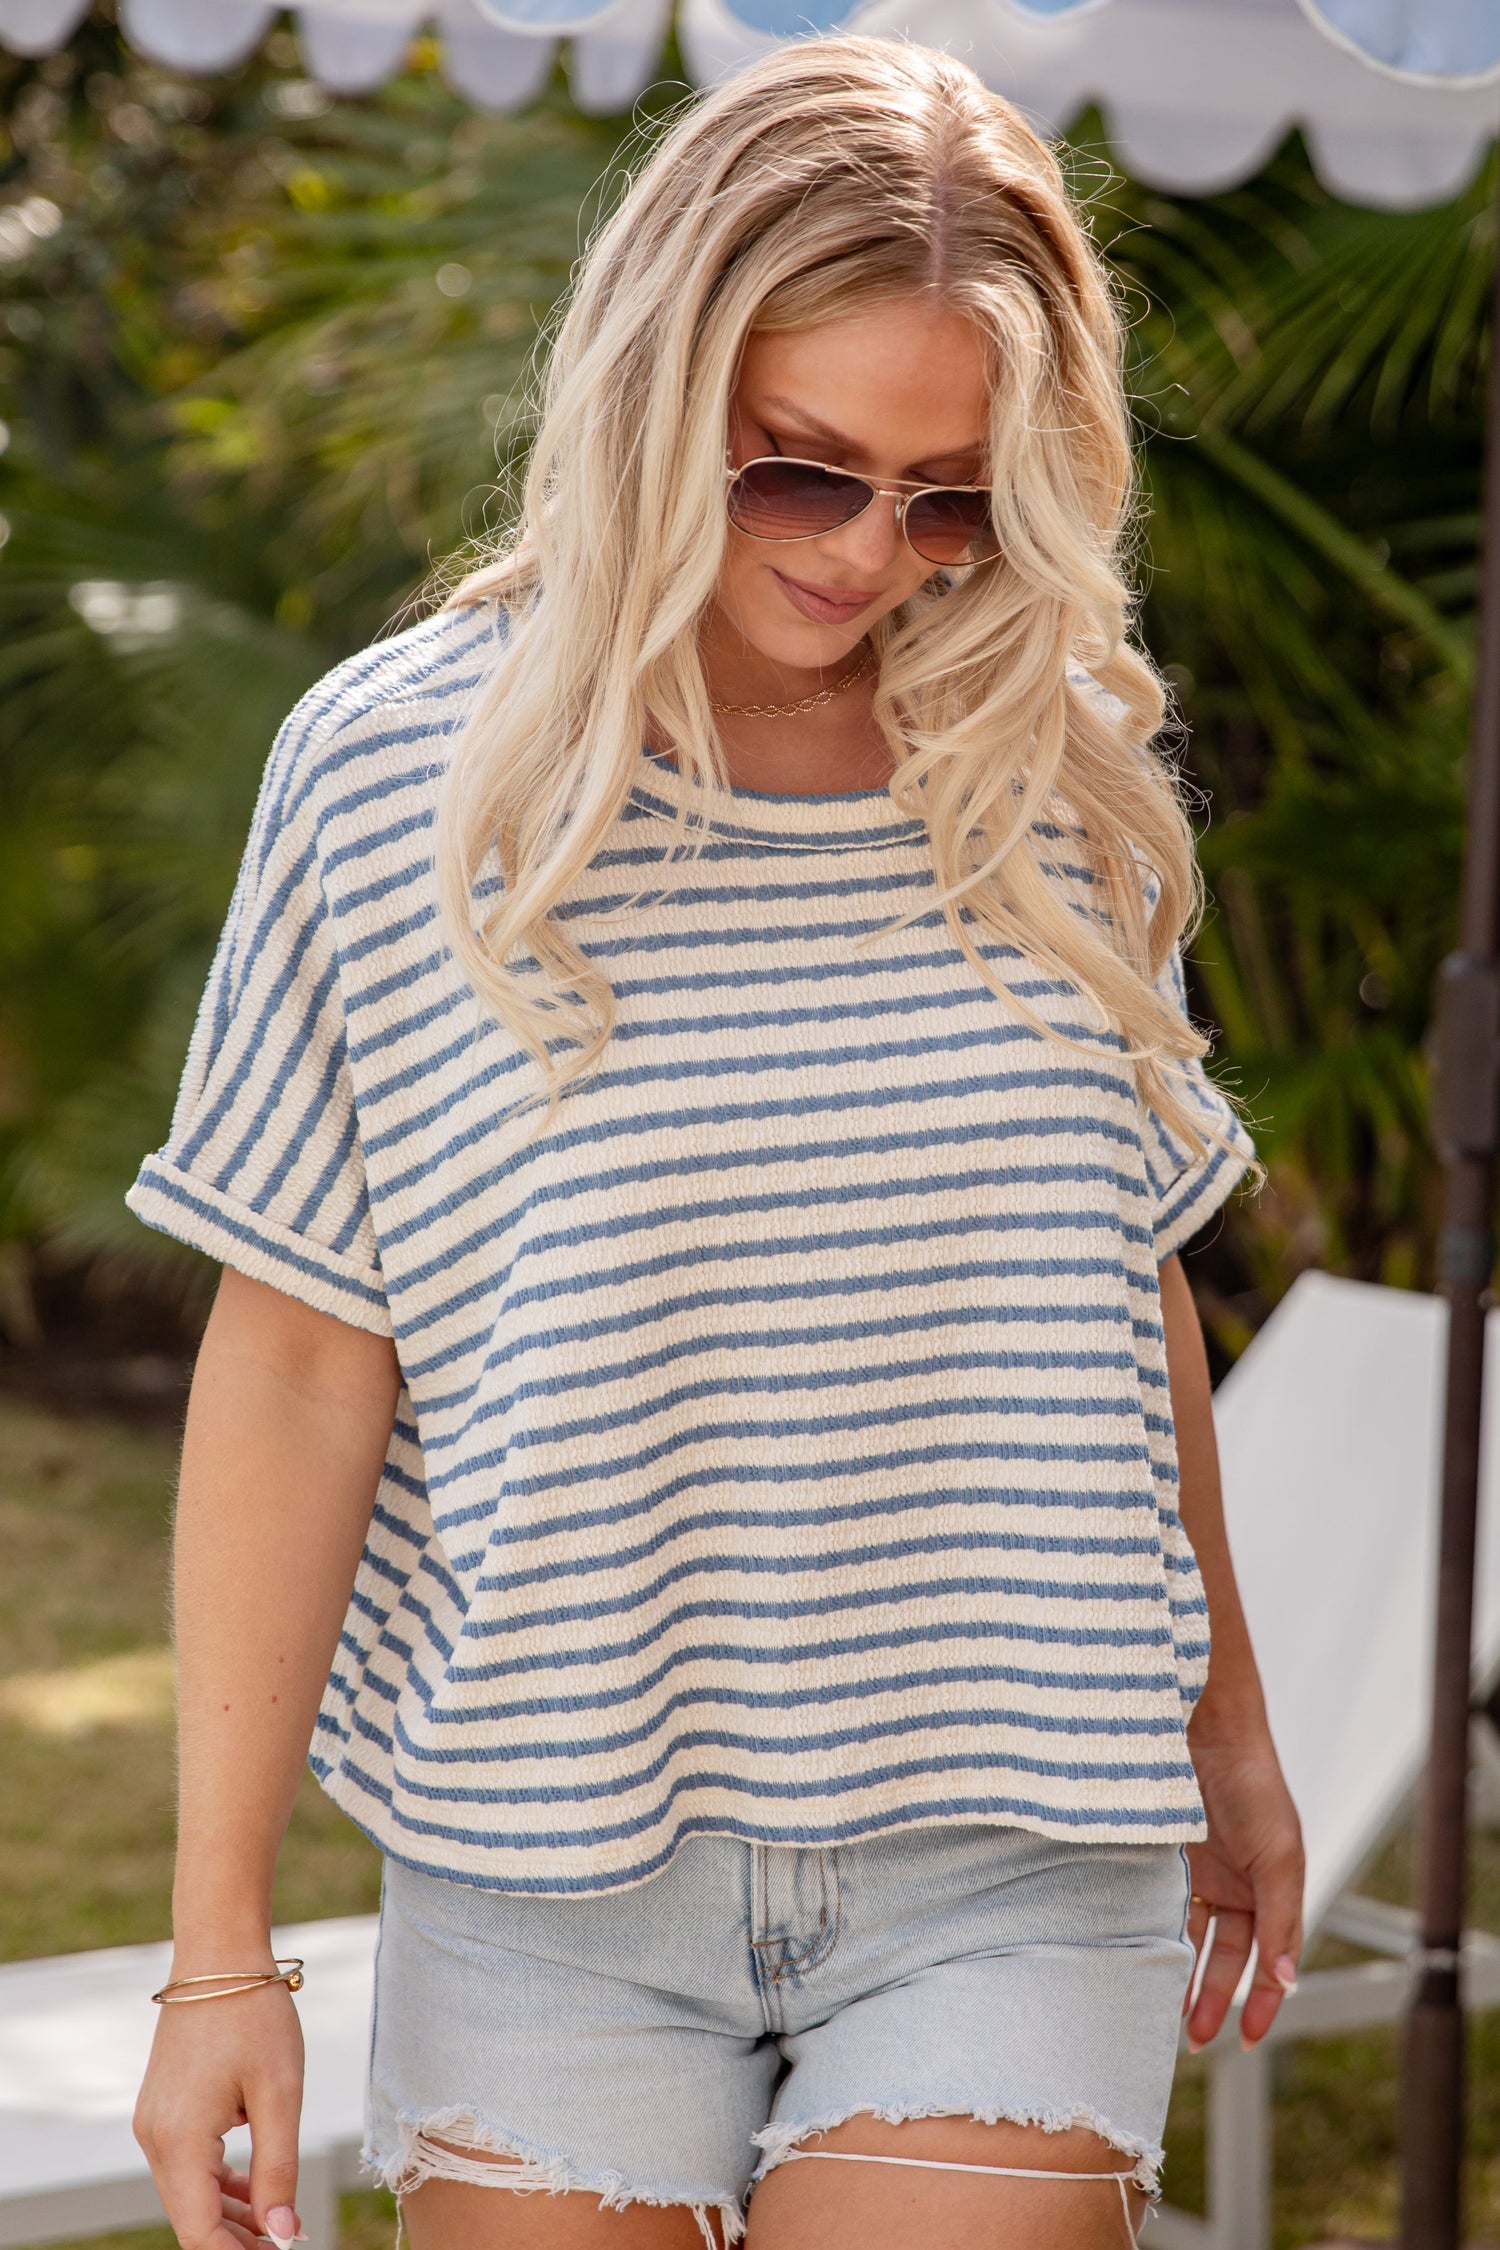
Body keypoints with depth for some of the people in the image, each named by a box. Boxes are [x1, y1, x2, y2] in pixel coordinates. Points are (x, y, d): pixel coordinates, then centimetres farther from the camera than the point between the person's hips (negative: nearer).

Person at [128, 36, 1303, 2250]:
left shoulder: (1063, 772, 2)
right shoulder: (400, 771, -6)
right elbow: (296, 1369, -5)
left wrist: (1224, 1733, 23)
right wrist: (221, 1947, -6)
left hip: (999, 1861, 1)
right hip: (553, 1861, -1)